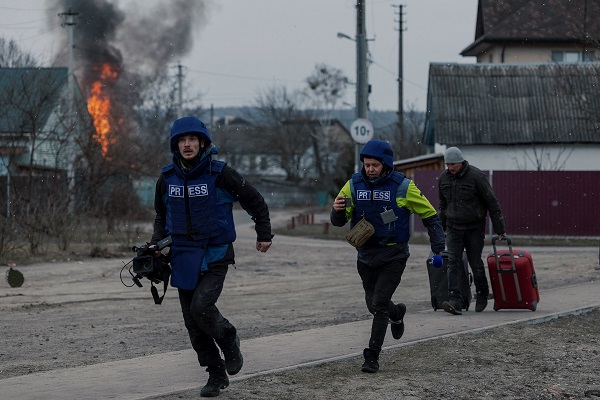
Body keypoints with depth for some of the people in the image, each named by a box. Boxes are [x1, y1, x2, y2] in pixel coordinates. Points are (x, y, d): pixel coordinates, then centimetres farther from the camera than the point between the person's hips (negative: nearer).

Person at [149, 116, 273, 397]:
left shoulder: (220, 174, -10)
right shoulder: (167, 178, 3)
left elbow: (255, 201, 3)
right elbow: (162, 215, 20)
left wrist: (264, 234, 9)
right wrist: (157, 243, 6)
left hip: (215, 255, -5)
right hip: (183, 257, 5)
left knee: (201, 307, -22)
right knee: (192, 322, 4)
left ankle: (229, 340, 9)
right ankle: (217, 375, 16)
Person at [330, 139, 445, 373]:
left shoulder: (402, 186, -10)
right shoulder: (354, 185, -2)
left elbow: (430, 216, -1)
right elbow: (339, 221, -1)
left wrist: (439, 247, -7)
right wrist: (338, 211, -25)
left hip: (394, 256, -4)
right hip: (366, 255, 4)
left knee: (379, 304, -12)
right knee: (373, 305, 16)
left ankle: (372, 357, -5)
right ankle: (397, 313, 50)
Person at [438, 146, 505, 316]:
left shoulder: (477, 176, -14)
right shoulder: (443, 178, 3)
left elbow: (492, 203, -9)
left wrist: (499, 229, -8)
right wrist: (441, 227, 20)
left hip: (475, 227, -4)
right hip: (453, 227, 4)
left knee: (475, 262, 4)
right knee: (453, 262, -10)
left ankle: (482, 295, 28)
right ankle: (455, 301, -19)